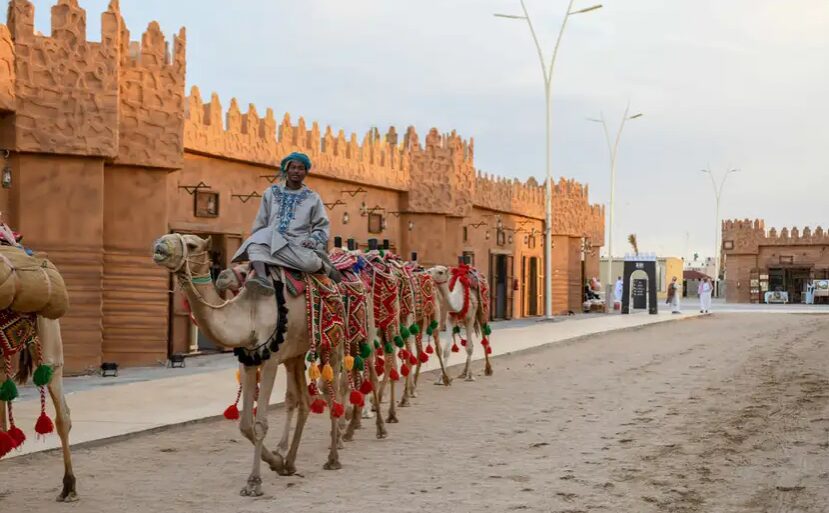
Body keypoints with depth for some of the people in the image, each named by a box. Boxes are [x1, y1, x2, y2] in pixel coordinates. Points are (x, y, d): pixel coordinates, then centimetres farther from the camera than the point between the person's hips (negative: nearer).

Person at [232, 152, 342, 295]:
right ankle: (261, 276, -54)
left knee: (309, 262, -35)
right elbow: (260, 222, 23)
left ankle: (328, 269, -3)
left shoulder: (312, 198, 14)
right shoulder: (271, 193, 19)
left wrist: (313, 240, -5)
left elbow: (322, 226, 13)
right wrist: (256, 239, 13)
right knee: (255, 244, -34)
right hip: (270, 239, 2)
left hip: (299, 244, -2)